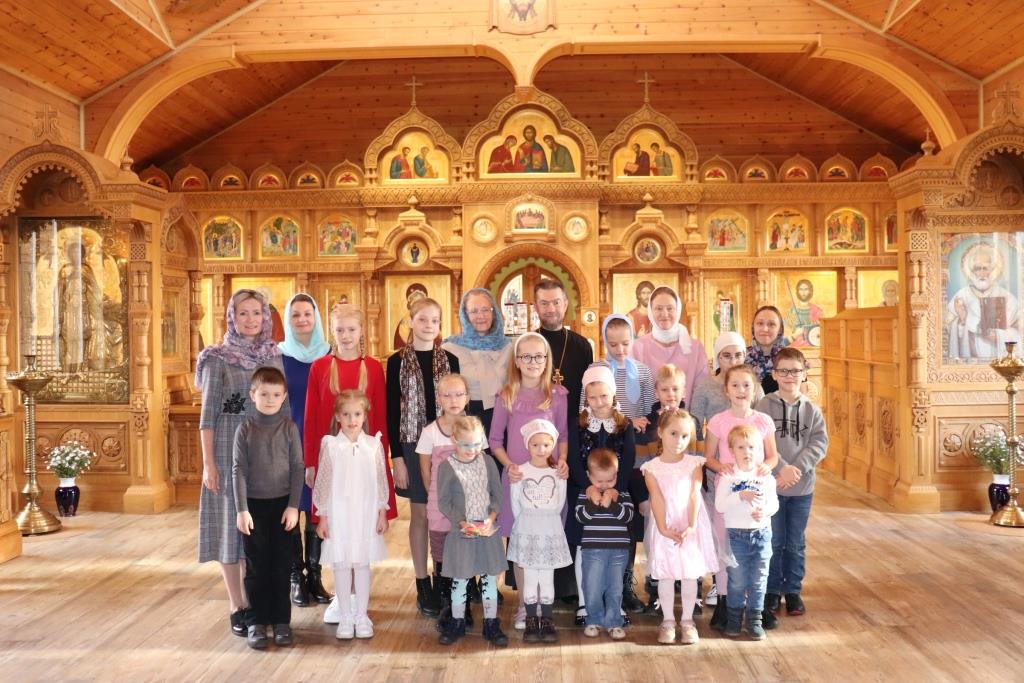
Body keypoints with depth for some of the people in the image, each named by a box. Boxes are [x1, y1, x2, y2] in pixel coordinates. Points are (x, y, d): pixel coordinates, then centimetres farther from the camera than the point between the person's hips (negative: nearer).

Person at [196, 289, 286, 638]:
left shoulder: (273, 356, 7)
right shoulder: (218, 358, -4)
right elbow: (208, 414, -5)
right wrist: (208, 463, -10)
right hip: (230, 451, -3)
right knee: (232, 524, 3)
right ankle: (238, 607, 12)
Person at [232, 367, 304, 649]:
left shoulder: (289, 428, -2)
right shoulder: (245, 429, -2)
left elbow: (298, 467, -2)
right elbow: (238, 470, -4)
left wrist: (293, 506, -7)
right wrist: (241, 509, -9)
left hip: (283, 504, 0)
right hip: (254, 504, 0)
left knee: (282, 565, 6)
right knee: (256, 567, 6)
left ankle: (281, 621, 17)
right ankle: (258, 622, 17)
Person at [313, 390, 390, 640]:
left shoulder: (374, 445, -1)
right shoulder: (330, 445, -4)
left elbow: (381, 481, 4)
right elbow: (323, 483, 0)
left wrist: (382, 513, 3)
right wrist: (322, 517, -1)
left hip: (366, 514, 1)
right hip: (338, 514, 0)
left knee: (362, 563, 8)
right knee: (341, 565, 7)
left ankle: (362, 616, 19)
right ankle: (345, 617, 18)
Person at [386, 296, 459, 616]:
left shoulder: (449, 360, 6)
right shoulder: (398, 361, 0)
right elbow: (392, 411, -2)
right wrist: (397, 457, -7)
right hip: (413, 445, -2)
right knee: (420, 515, 4)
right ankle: (423, 585, 15)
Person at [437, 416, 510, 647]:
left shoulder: (487, 462, 0)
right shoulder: (447, 467, -9)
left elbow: (497, 494, 3)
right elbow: (444, 502, -8)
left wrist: (491, 518, -13)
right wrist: (462, 523, -18)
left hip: (488, 530, 3)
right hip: (461, 531, -2)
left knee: (490, 576, 9)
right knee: (460, 579, 8)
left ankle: (491, 624, 21)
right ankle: (457, 623, 25)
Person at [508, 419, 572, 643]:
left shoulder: (558, 473, 0)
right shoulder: (520, 472, -3)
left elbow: (560, 504, 3)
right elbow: (515, 504, 1)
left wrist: (546, 523, 3)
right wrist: (529, 523, 2)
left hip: (551, 532, 1)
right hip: (526, 532, -1)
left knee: (547, 578, 5)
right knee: (529, 578, 4)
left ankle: (547, 622, 15)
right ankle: (531, 622, 14)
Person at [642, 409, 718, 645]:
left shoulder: (694, 464, 1)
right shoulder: (652, 468, -2)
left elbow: (694, 496, -7)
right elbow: (657, 499, -9)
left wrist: (691, 526, -16)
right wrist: (663, 528, -18)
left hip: (691, 528, 1)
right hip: (666, 529, -1)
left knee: (690, 574, 7)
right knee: (666, 575, 4)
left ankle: (687, 620, 19)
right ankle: (668, 621, 18)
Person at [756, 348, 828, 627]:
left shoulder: (812, 410, 4)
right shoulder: (764, 405, -4)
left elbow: (820, 443, -5)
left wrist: (796, 469, -18)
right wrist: (782, 468, -22)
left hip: (802, 488, 3)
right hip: (770, 485, -2)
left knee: (796, 544, 12)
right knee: (773, 543, 5)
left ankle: (793, 591, 27)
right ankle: (772, 593, 19)